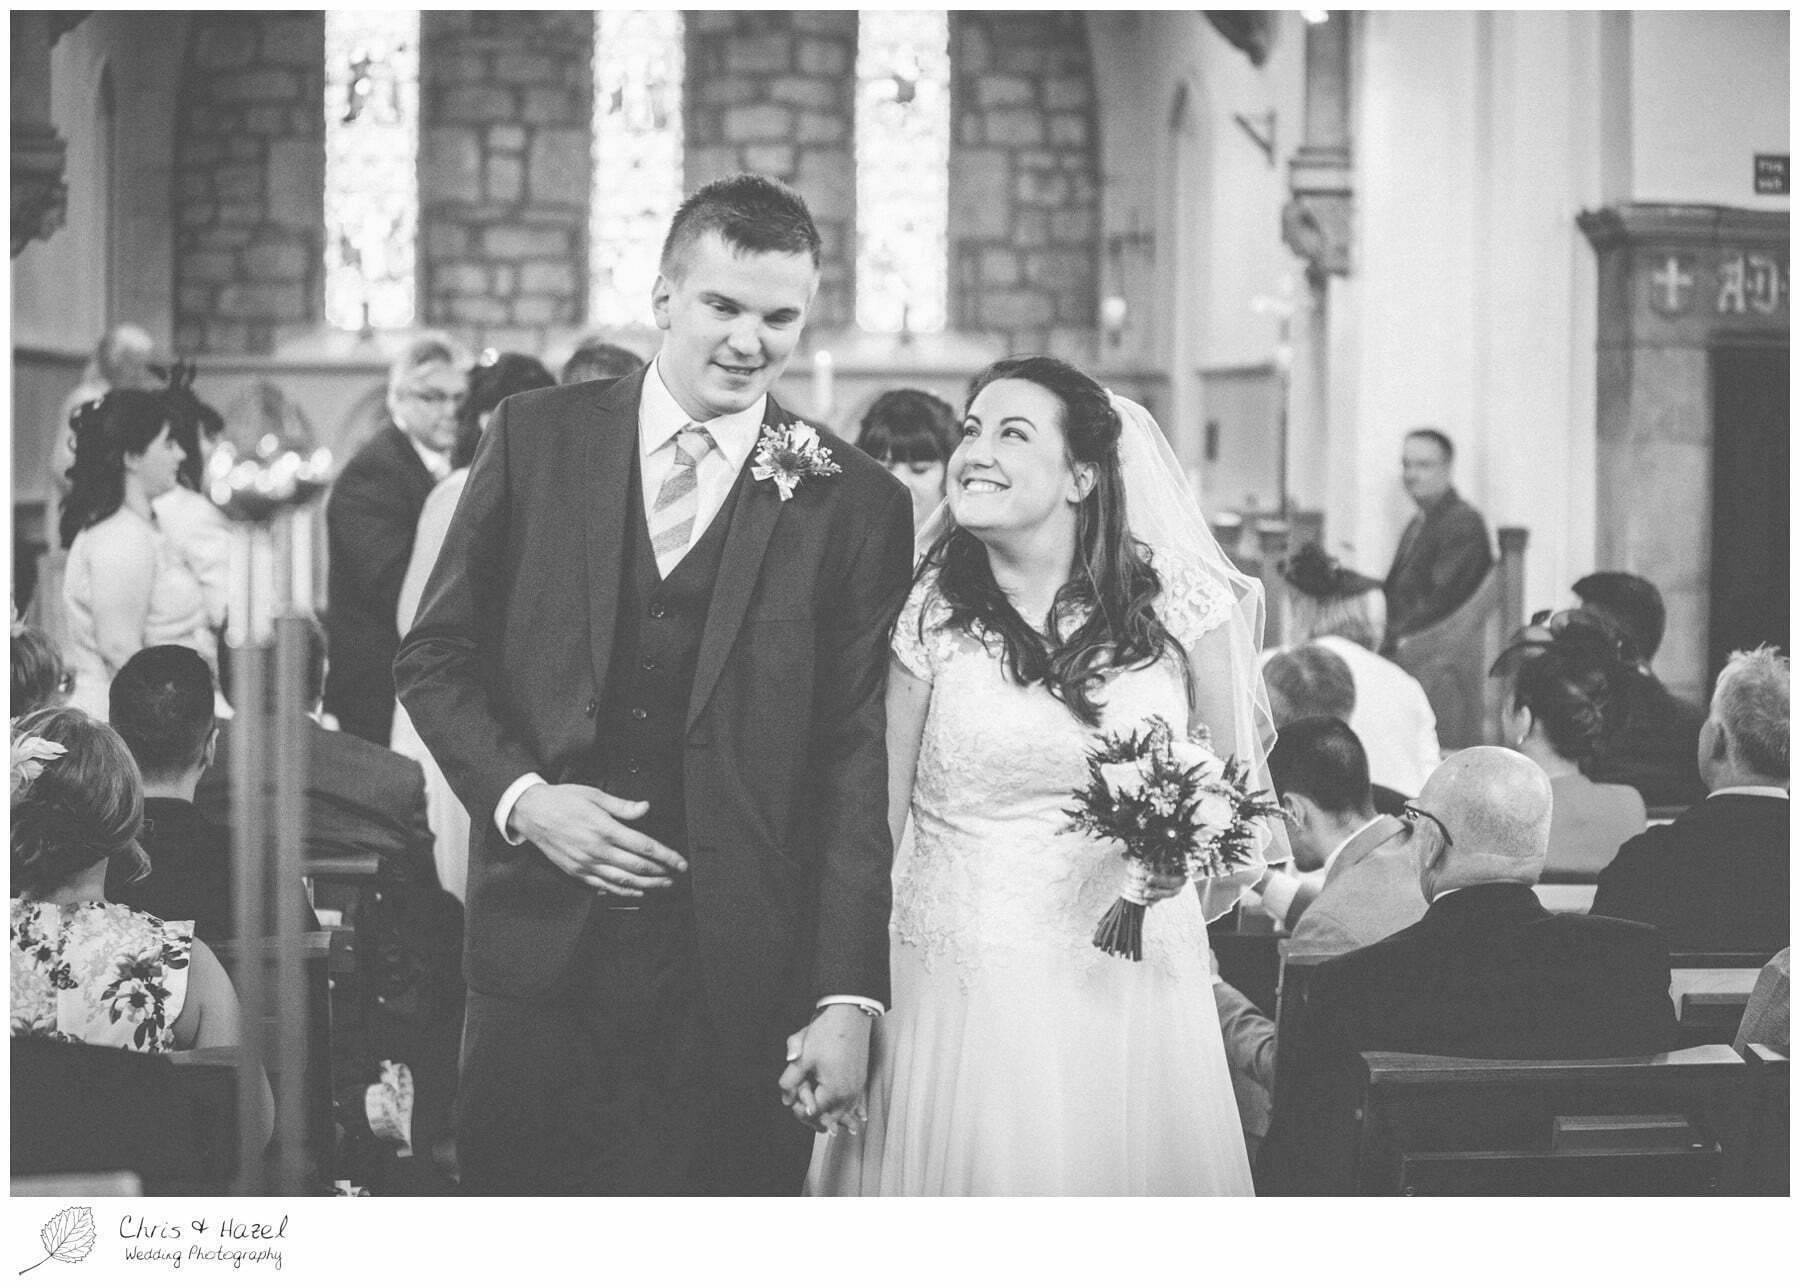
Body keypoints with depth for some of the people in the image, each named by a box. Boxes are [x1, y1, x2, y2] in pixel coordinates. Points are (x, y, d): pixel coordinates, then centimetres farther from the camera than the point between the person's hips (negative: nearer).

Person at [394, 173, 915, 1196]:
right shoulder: (537, 439, 5)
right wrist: (518, 795, -9)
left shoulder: (855, 505, 0)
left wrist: (847, 1000, -9)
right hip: (543, 948, 1)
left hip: (742, 980, -1)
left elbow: (859, 763, -3)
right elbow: (436, 655, 9)